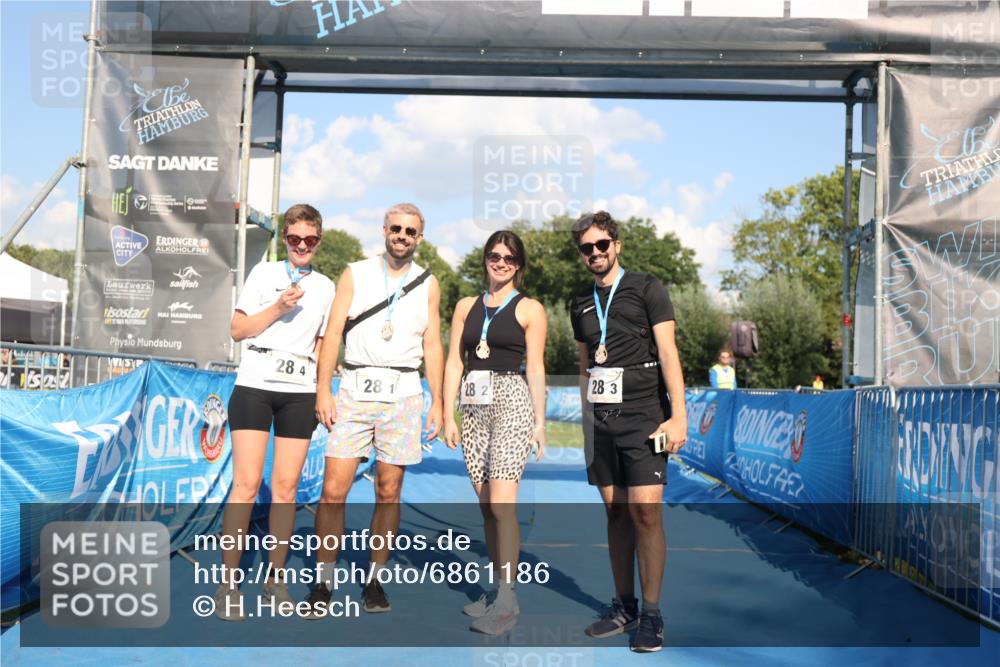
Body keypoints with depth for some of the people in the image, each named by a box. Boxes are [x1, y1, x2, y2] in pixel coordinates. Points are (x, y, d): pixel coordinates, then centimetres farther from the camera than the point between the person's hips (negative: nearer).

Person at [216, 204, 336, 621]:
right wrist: (278, 308, -9)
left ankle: (275, 578, 12)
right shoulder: (264, 273, 8)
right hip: (255, 386, -2)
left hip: (300, 392, 2)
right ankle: (228, 583, -1)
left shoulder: (326, 287, 15)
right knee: (247, 484, -8)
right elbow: (237, 330, 3)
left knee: (286, 487, 2)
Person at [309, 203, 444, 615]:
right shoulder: (355, 274, 9)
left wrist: (437, 403, 5)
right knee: (333, 490, -6)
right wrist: (323, 390, -5)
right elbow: (333, 333, 4)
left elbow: (432, 347, 11)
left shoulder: (428, 284, 12)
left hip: (403, 394, 1)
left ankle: (375, 581, 14)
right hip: (355, 389, 0)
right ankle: (323, 582, 5)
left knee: (389, 493, 3)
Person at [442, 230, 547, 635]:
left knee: (501, 503, -13)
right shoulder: (466, 306, 15)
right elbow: (454, 363, 11)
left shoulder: (529, 309, 4)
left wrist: (539, 422, -3)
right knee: (486, 506, 7)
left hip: (512, 403, -5)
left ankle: (507, 600, -9)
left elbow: (535, 369, 1)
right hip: (474, 405, 5)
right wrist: (448, 415, 4)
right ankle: (496, 588, 16)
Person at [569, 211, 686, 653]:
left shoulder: (646, 289, 0)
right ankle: (624, 606, 17)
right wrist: (586, 416, 16)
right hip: (601, 420, 5)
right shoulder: (581, 305, 15)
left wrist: (678, 415, -13)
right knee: (616, 514, 8)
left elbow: (668, 352, -6)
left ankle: (652, 615, -1)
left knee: (646, 514, -9)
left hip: (642, 416, -5)